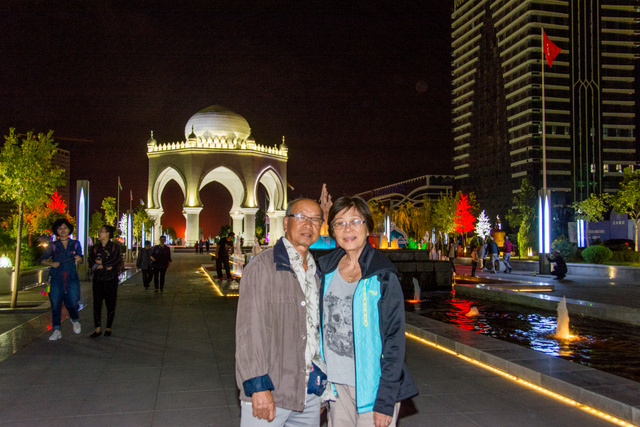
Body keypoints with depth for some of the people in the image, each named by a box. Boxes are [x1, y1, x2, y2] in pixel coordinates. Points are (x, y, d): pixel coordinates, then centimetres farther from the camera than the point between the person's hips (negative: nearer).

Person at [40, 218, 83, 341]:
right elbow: (42, 260, 10)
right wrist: (52, 263, -9)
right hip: (56, 278, 0)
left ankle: (75, 320, 21)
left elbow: (80, 260, 9)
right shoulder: (53, 246, 8)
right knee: (55, 304, -1)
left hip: (71, 277, 0)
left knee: (73, 302, -10)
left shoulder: (75, 244, 10)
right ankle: (56, 330, 7)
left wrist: (79, 259, -15)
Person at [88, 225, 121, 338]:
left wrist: (100, 263, -8)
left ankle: (108, 328, 14)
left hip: (111, 279, -3)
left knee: (110, 304, 2)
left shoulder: (115, 247, 0)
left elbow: (114, 261, -13)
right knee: (96, 304, -1)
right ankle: (98, 329, 6)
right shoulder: (95, 247, 9)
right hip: (98, 279, 3)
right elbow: (91, 262, -1)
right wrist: (106, 266, -14)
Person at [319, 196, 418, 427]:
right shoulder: (326, 270, 5)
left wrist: (386, 401, -14)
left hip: (371, 387, -4)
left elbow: (395, 340, -11)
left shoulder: (383, 277, -10)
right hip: (336, 384, 5)